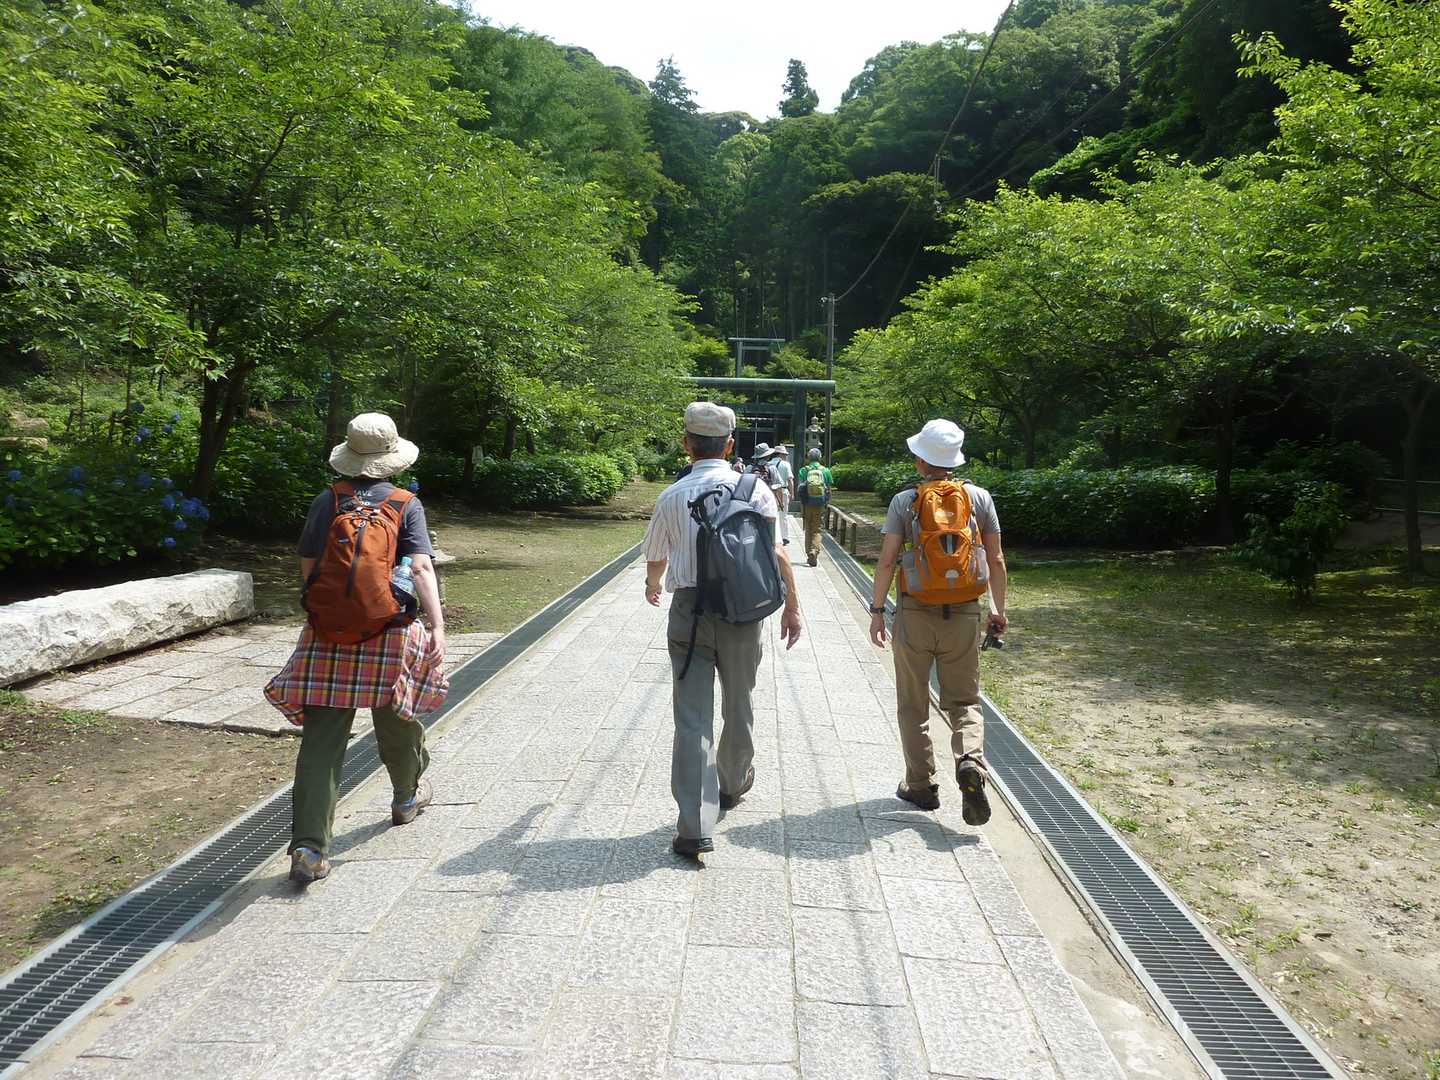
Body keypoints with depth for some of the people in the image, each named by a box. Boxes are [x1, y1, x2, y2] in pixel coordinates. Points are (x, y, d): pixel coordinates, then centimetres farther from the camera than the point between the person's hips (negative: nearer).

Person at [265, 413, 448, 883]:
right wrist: (438, 626, -17)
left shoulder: (327, 501, 4)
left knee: (321, 740, 1)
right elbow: (421, 567, -13)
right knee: (396, 722, 21)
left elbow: (307, 568, 6)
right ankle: (407, 797, 43)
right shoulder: (406, 505, -1)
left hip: (327, 635, 1)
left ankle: (308, 847, -3)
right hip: (387, 635, -1)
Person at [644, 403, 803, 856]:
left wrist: (652, 588, 37)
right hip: (743, 612, 1)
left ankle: (694, 827, -8)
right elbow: (775, 551, -8)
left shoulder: (671, 497, 3)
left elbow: (655, 559, 16)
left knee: (692, 717, -1)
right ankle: (733, 784, 43)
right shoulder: (754, 490, 0)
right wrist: (791, 604, -1)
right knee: (738, 705, 21)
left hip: (689, 610, -1)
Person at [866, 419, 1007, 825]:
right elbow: (996, 560, 3)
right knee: (964, 701, 12)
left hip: (915, 615, -1)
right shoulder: (979, 497, 0)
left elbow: (887, 561, -9)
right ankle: (971, 762, -14)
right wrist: (998, 609, 13)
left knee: (913, 705, 13)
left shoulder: (904, 501, -6)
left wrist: (877, 610, -1)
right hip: (964, 616, 2)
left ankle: (921, 785, 19)